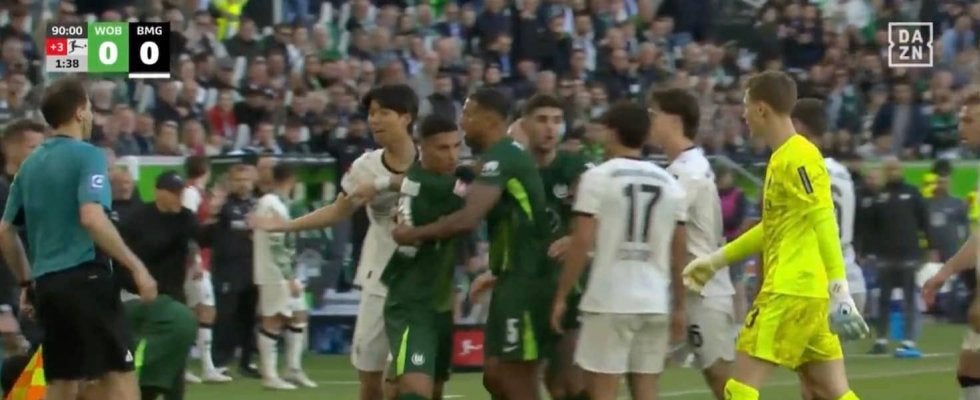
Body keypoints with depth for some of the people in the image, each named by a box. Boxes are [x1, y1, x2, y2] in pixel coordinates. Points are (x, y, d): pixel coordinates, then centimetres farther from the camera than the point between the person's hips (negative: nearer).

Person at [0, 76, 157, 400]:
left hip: (47, 283, 7)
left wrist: (26, 282, 28)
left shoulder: (31, 164, 15)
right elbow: (91, 217, -21)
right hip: (85, 277, -7)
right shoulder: (87, 155, -6)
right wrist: (136, 267, -18)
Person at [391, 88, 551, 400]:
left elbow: (468, 219, -27)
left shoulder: (499, 158, -15)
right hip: (517, 279, 10)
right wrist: (497, 274, 30)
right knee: (496, 375, 13)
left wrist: (414, 234, -15)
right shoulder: (511, 155, 17)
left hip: (523, 282, -10)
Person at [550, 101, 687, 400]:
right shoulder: (670, 183, 10)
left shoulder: (598, 177, -6)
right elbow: (679, 253, 11)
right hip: (655, 302, 5)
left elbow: (582, 243, -10)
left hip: (609, 300, -5)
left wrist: (561, 296, -2)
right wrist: (679, 307, 18)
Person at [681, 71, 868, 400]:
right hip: (807, 290, 10)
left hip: (792, 290, -10)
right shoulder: (781, 158, 17)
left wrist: (839, 289, -26)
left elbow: (825, 225, -19)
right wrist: (717, 259, 30)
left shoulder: (799, 157, -12)